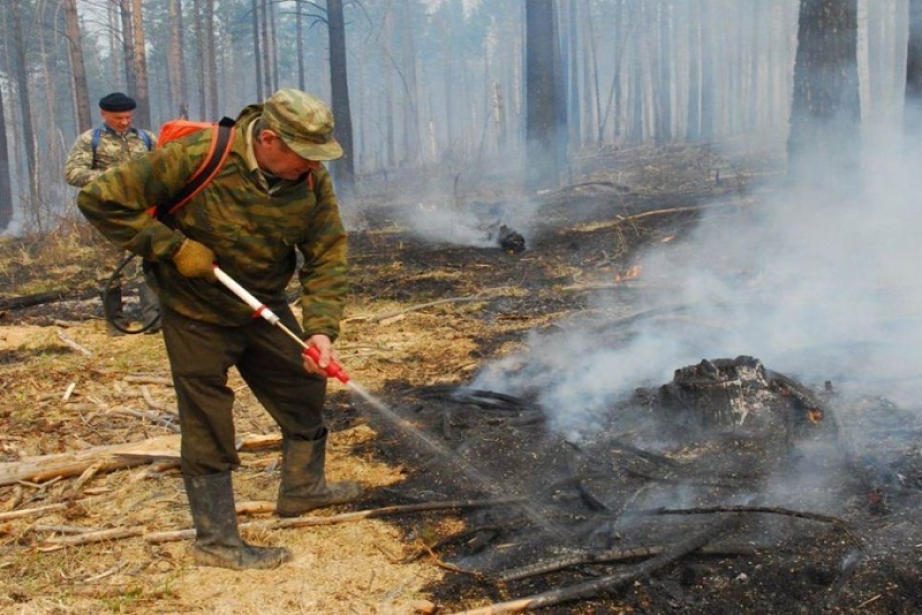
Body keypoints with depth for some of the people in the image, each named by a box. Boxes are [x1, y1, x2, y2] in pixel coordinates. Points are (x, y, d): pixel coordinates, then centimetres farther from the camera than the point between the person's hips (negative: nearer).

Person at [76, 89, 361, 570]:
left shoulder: (311, 179, -14)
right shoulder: (194, 159, -28)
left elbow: (327, 257, -12)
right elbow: (100, 201, -23)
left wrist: (321, 328, -25)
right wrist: (174, 247, -26)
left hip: (264, 307, 5)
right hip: (197, 314, -5)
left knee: (305, 386, 14)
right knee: (208, 428, 1)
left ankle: (302, 487, 37)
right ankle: (217, 542, 15)